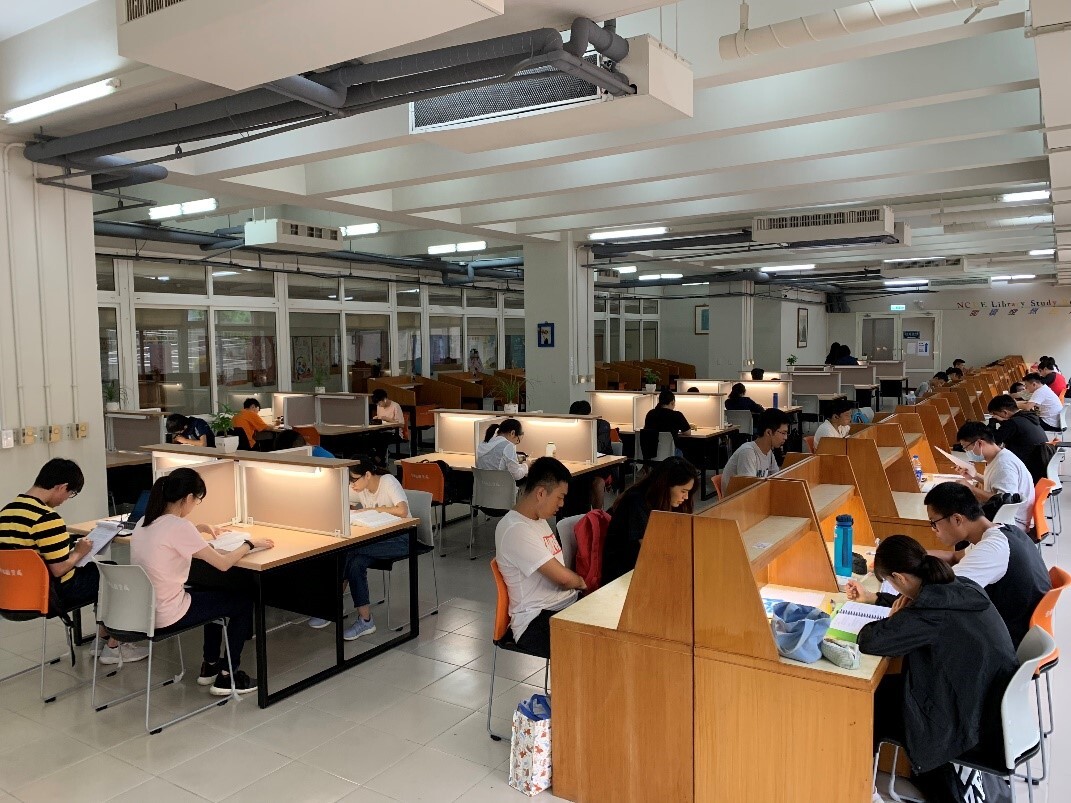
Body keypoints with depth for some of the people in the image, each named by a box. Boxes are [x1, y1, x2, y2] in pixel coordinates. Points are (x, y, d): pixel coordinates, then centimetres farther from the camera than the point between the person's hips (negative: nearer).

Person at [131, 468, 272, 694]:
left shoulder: (145, 522, 2)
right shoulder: (178, 526, -24)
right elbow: (223, 563, -17)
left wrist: (202, 528, 26)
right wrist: (250, 544, -2)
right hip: (166, 616, -9)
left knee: (214, 594, 31)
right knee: (244, 603, 10)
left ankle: (210, 666, 38)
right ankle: (227, 677, 17)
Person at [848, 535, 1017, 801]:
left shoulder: (932, 612, -29)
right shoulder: (962, 587, -4)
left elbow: (869, 642, -24)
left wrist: (892, 617, -5)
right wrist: (874, 599, 25)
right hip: (990, 704, 8)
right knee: (887, 687, 20)